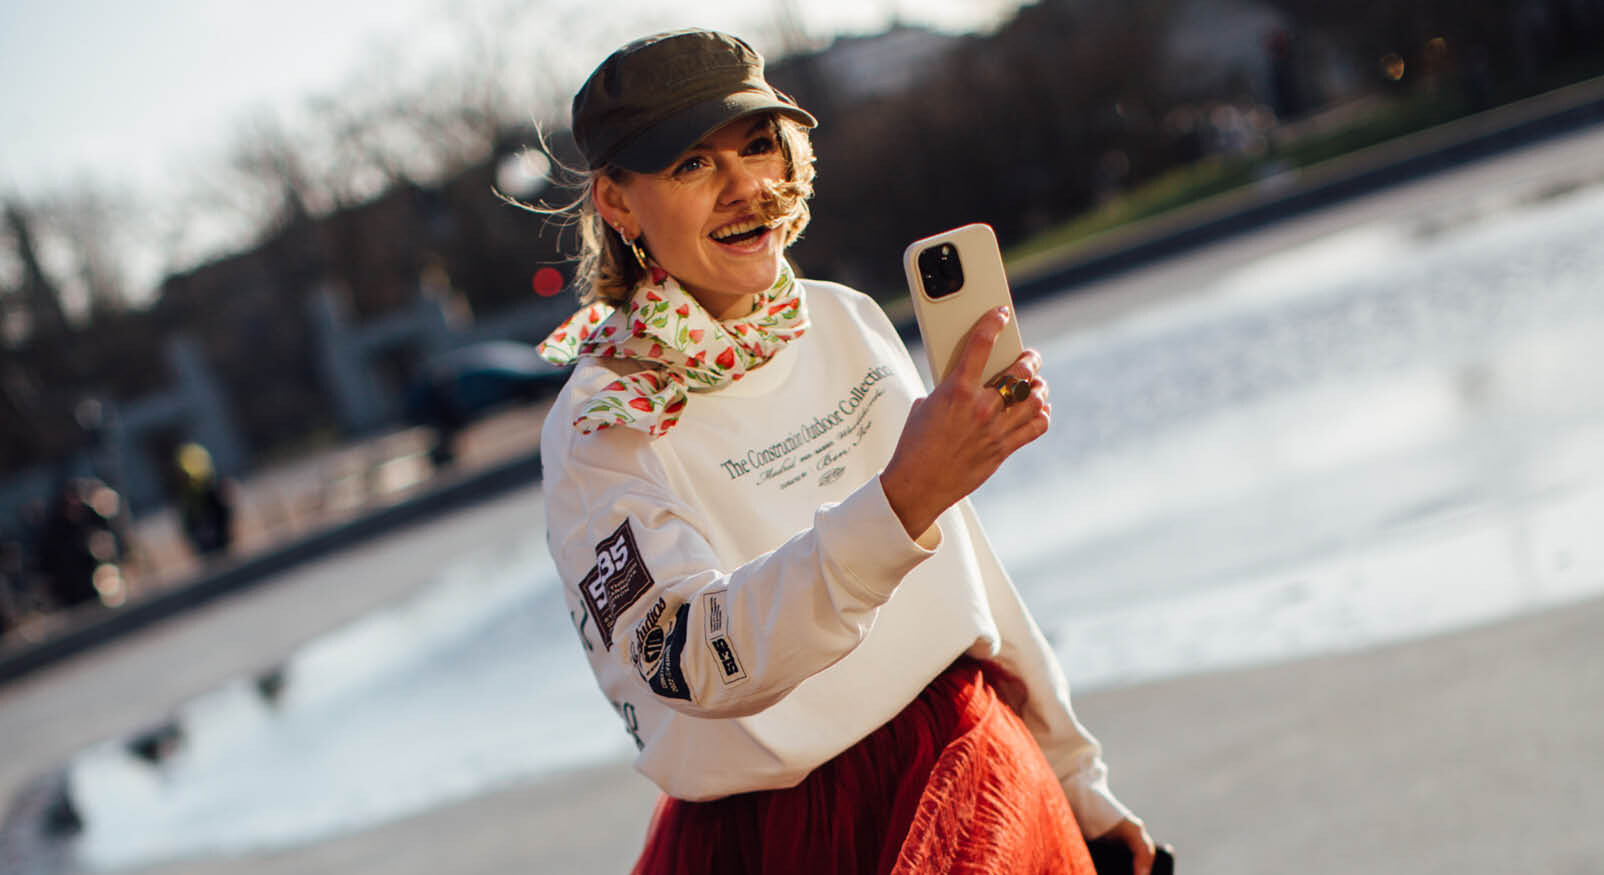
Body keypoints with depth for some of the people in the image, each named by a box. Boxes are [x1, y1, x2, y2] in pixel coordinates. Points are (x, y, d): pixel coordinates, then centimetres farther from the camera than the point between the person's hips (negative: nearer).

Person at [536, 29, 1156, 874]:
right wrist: (899, 504, -41)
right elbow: (698, 666, -29)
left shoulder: (849, 322, 3)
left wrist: (1075, 780, 14)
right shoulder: (602, 426, -14)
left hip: (972, 773, 5)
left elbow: (964, 564, 11)